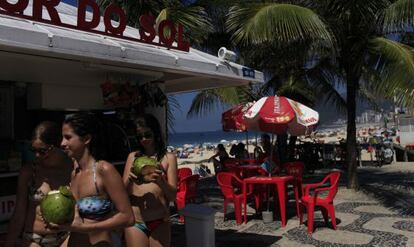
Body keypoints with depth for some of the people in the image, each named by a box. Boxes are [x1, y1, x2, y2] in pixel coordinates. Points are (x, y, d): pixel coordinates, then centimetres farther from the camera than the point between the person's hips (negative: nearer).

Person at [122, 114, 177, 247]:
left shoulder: (168, 157, -1)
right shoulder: (133, 156, 6)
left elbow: (173, 196, -4)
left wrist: (161, 181, -22)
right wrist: (129, 179, -14)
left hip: (160, 223, -1)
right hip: (134, 222, 1)